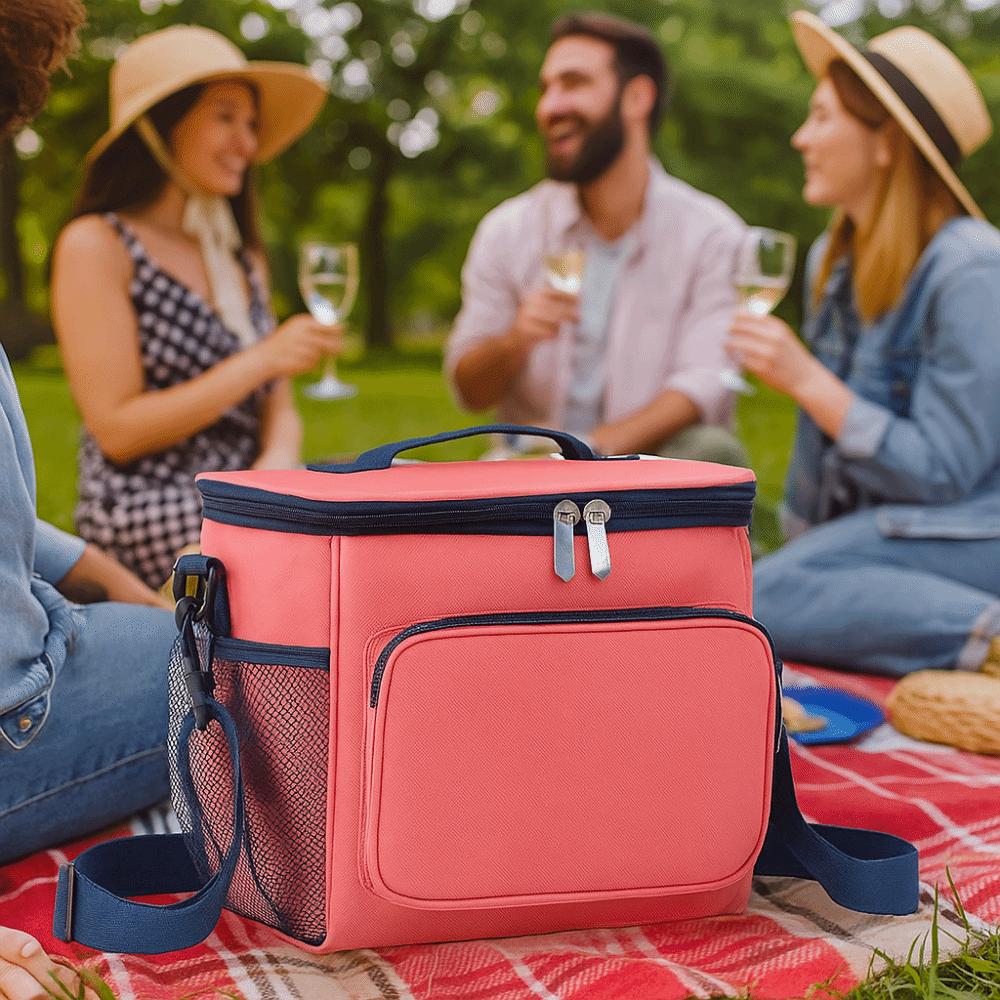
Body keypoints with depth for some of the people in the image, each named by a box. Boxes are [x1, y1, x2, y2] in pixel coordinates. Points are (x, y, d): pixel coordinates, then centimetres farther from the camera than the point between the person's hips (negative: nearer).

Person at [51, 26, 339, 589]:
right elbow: (118, 430, -11)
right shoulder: (95, 245, -4)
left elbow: (278, 406, 14)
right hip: (155, 522, -7)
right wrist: (262, 361, -15)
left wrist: (280, 460, -10)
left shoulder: (242, 255, 18)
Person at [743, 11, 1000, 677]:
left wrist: (804, 379, -21)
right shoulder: (831, 261, 10)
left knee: (759, 601, -26)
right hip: (881, 524, 9)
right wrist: (801, 541, 20)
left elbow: (943, 471, -19)